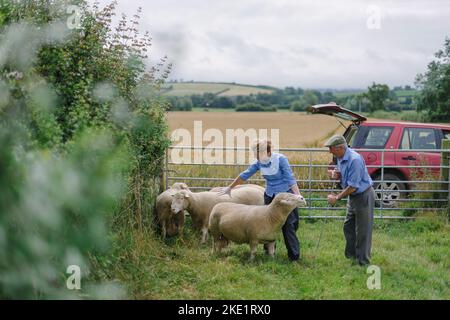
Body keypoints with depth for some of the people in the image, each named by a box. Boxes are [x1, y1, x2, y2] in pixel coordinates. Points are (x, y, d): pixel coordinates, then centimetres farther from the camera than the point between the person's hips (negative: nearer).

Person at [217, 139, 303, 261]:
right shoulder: (258, 163, -3)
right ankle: (269, 251, 21)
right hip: (269, 195, 5)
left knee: (288, 225, -7)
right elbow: (244, 175, 7)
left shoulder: (280, 159, -17)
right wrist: (229, 188, 14)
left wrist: (297, 194, -26)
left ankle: (294, 255, -4)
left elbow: (290, 178, -17)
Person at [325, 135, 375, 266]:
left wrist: (337, 198, -17)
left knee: (362, 231, -2)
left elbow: (353, 186, -26)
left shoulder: (354, 160, -28)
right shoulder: (340, 158, 1)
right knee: (348, 227, 16)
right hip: (353, 196, 10)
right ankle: (351, 255, 28)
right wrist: (336, 175, -7)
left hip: (363, 196, -10)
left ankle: (363, 261, 7)